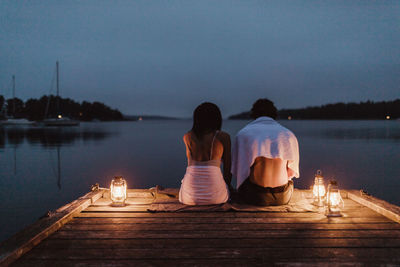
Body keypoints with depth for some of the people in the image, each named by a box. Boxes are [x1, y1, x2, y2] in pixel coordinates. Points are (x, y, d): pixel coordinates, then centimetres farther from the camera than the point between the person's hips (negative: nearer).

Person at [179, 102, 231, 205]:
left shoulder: (187, 137, 7)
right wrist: (226, 186, 24)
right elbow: (227, 169, 7)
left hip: (189, 197, 1)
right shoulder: (224, 137, 2)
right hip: (214, 196, -1)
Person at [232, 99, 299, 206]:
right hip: (283, 198, 2)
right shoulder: (289, 135, 6)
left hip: (255, 198, -2)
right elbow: (291, 173, 13)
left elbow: (237, 170, 6)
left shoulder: (242, 133, 2)